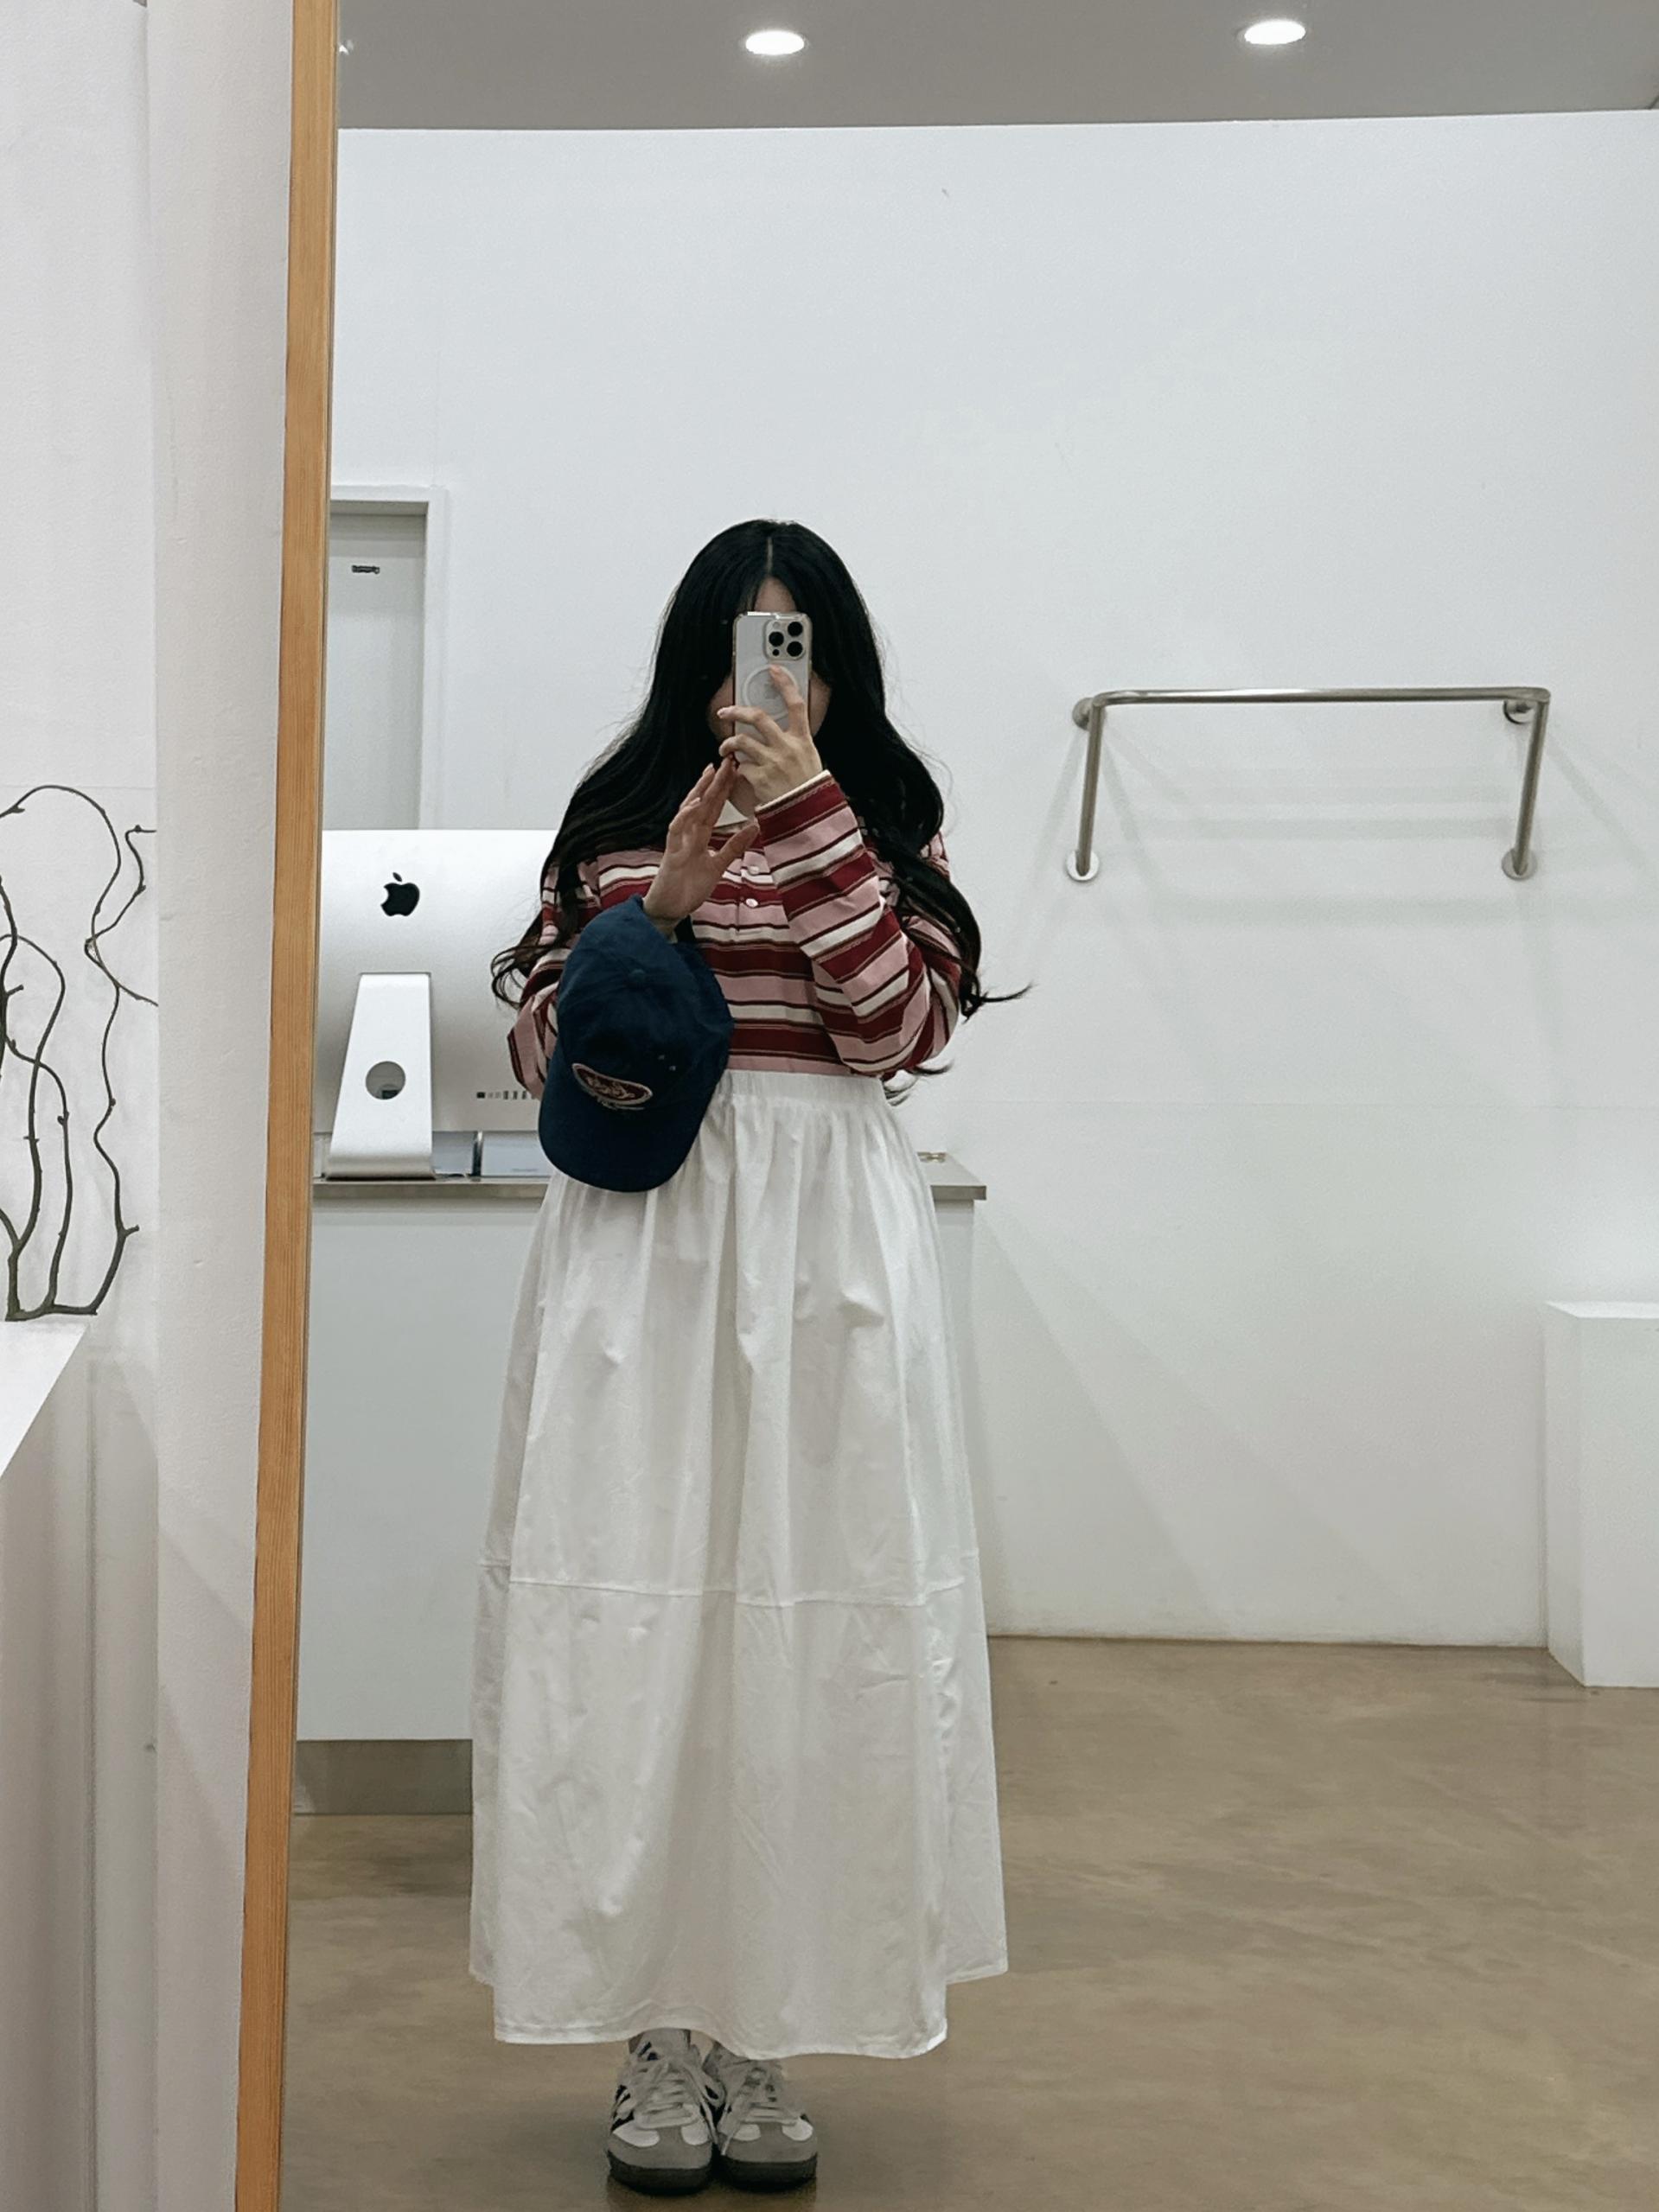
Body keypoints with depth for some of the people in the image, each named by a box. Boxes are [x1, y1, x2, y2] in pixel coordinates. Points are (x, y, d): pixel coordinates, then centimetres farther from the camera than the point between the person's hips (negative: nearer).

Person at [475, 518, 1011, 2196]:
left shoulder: (889, 819, 8)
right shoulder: (616, 819, 10)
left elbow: (901, 1023, -7)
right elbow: (542, 1047, 5)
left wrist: (810, 815, -13)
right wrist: (666, 900, -8)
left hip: (826, 1244, 0)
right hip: (640, 1239, 0)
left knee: (810, 1614, 0)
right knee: (636, 1614, -2)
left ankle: (763, 2031, 12)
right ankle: (658, 2031, 10)